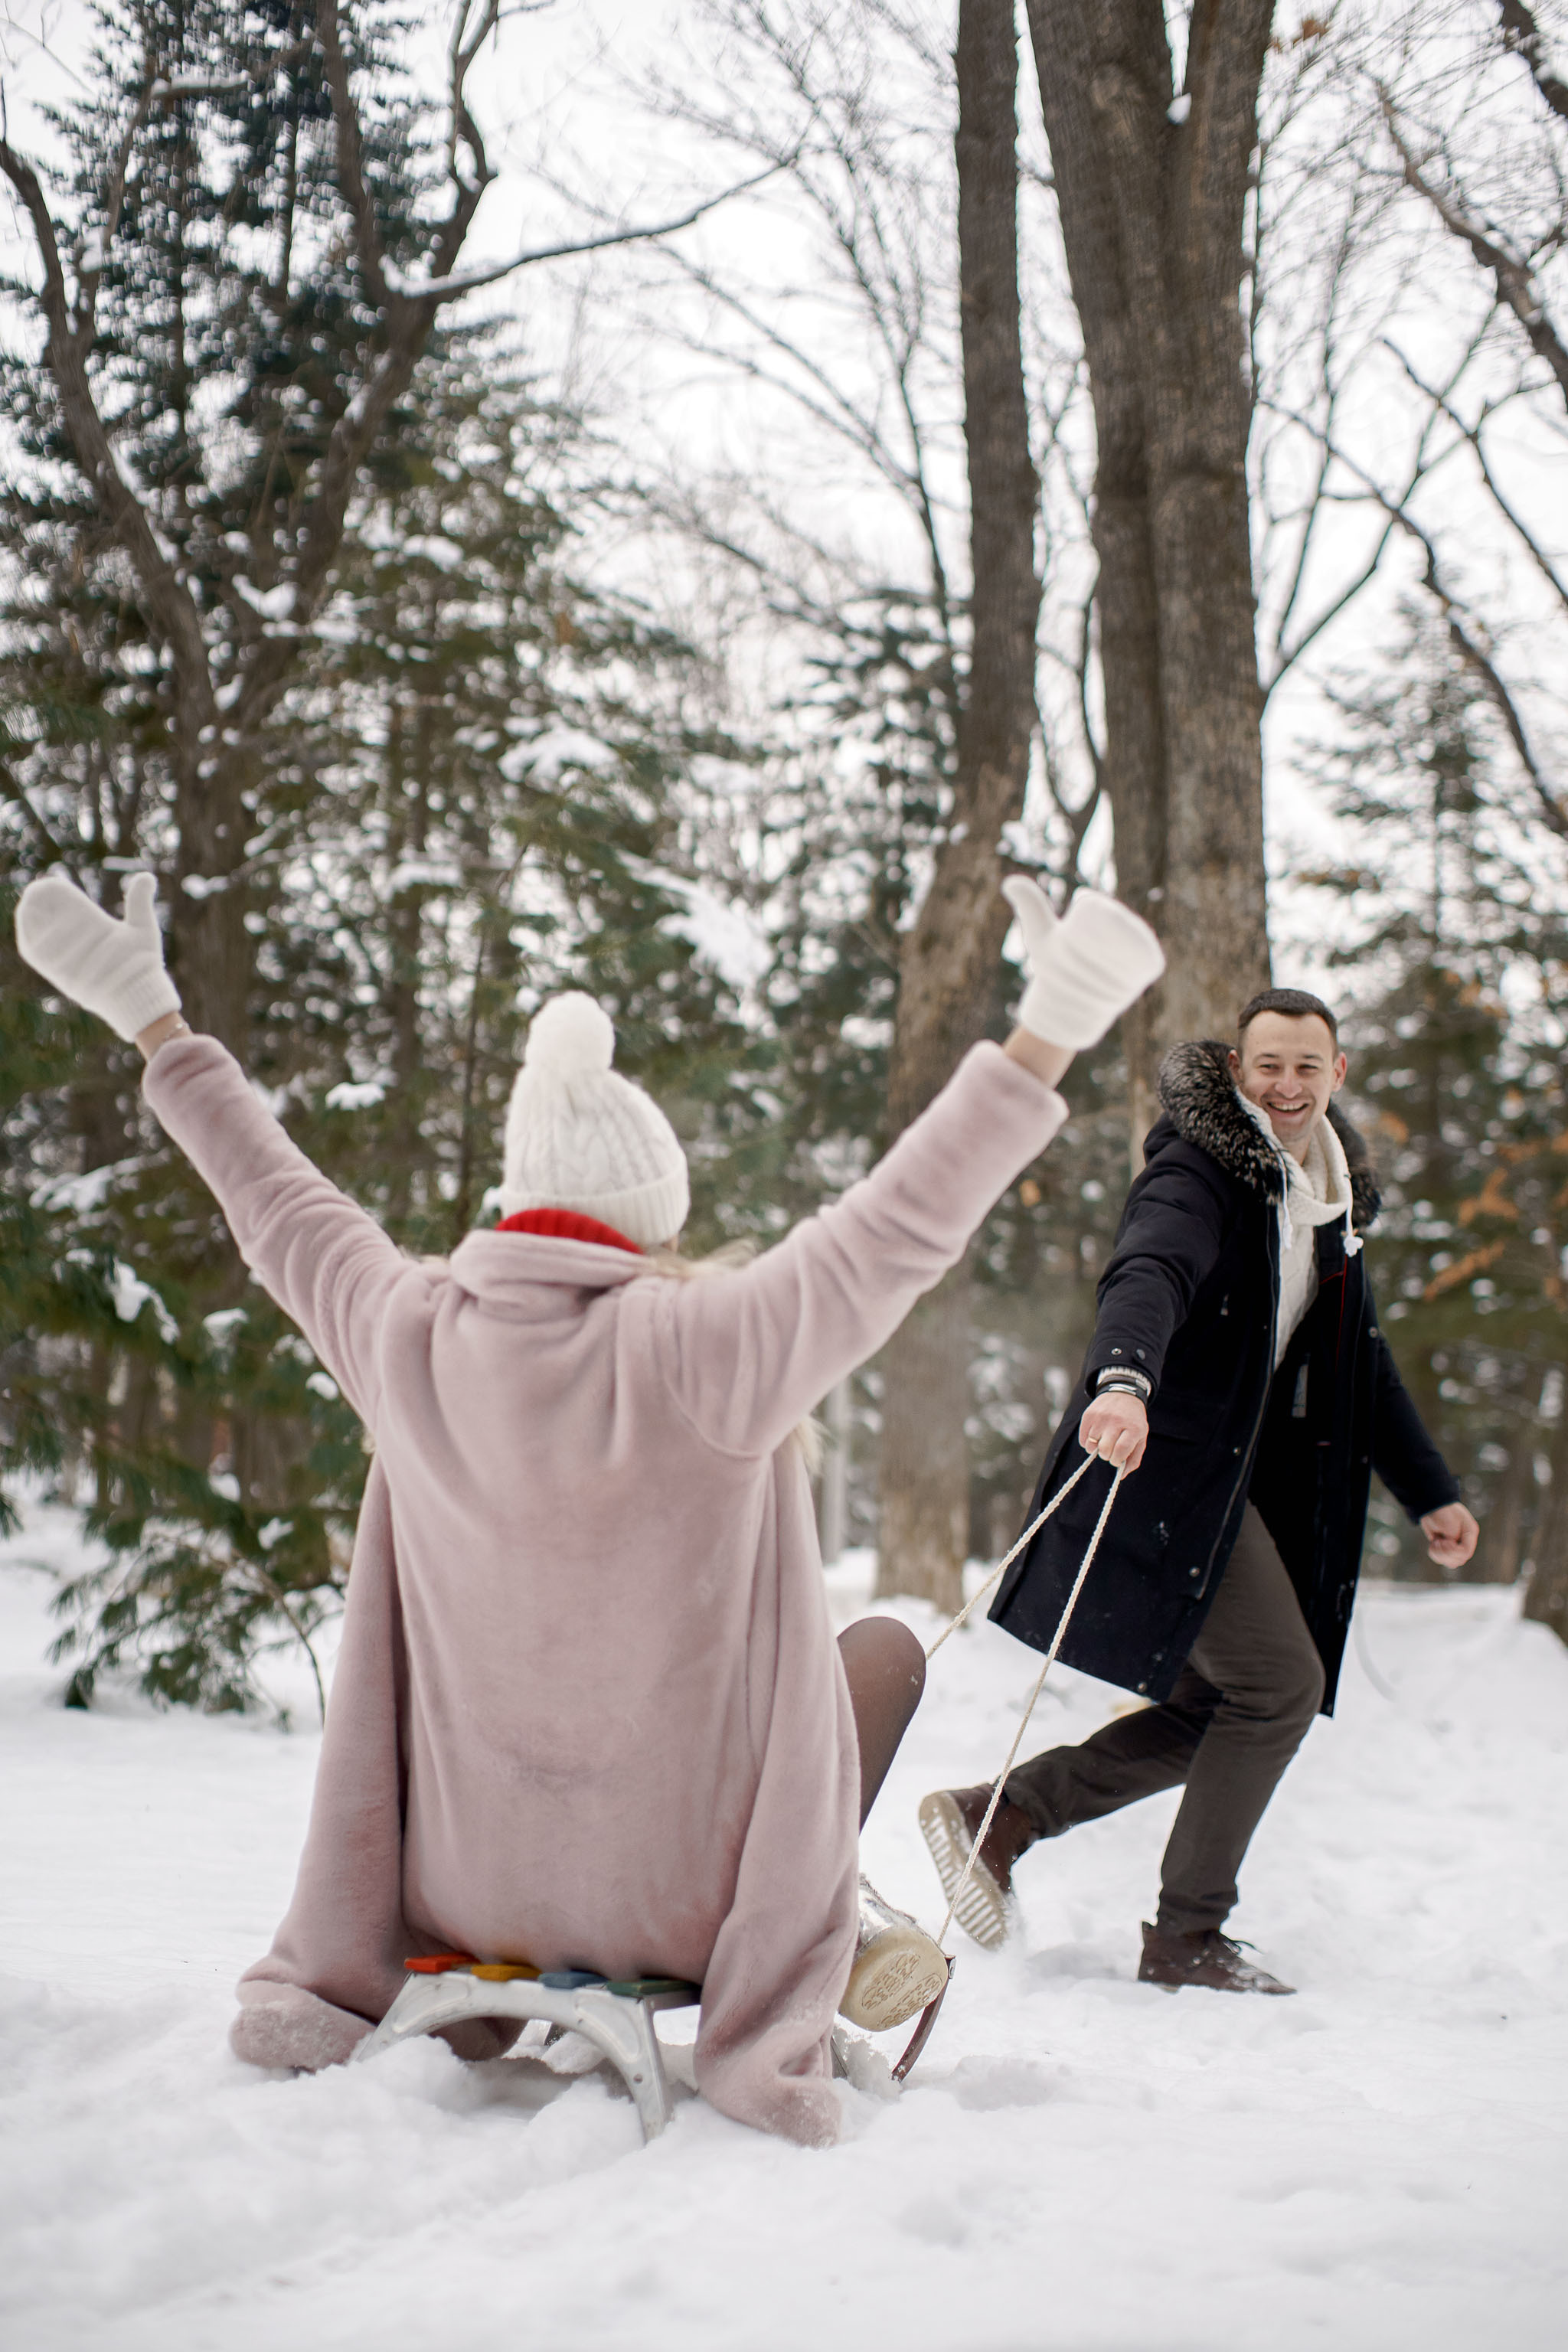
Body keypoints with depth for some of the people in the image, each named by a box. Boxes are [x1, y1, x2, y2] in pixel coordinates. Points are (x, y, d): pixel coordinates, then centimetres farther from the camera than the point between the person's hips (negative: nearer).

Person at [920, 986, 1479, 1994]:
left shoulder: (1332, 1192, 14)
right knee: (1281, 1684, -10)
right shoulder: (1199, 1171, -13)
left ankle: (998, 1814, 14)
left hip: (1246, 1477, 9)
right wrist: (1124, 1379, -55)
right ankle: (1186, 1936, 3)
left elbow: (1360, 1354, 24)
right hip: (1166, 1464, -9)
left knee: (1216, 1706, 6)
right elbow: (1149, 1275, -35)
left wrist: (1430, 1490, 25)